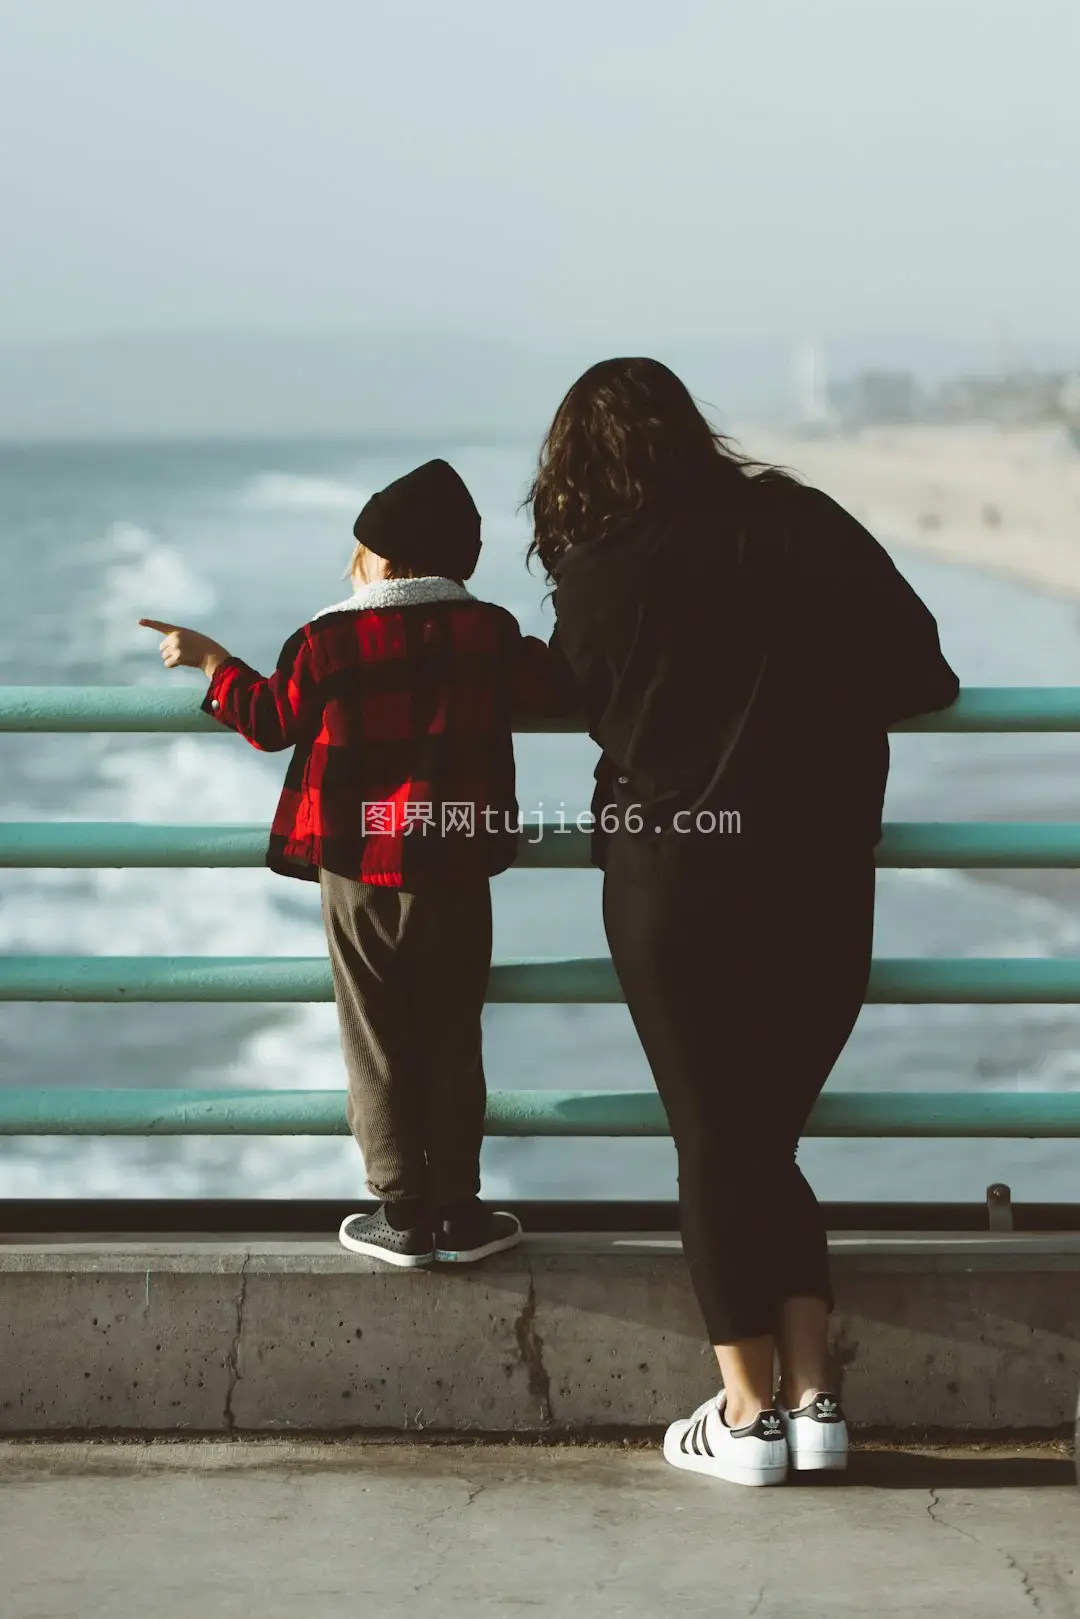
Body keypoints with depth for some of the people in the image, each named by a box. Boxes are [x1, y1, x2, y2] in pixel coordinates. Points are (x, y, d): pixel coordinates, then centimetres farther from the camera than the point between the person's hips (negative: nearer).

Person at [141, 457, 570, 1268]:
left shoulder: (326, 641, -7)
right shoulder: (490, 631, -4)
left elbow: (273, 721, 5)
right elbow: (549, 692, 8)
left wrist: (213, 661, 19)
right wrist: (538, 654, 29)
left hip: (357, 874, -1)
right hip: (455, 874, 1)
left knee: (379, 1052, 8)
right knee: (452, 1047, 10)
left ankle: (404, 1215, 11)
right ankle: (460, 1215, 14)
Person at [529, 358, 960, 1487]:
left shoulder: (597, 574, -5)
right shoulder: (807, 527, -1)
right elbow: (925, 680, 0)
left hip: (674, 885, -2)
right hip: (821, 883, 2)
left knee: (715, 1145, 7)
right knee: (772, 1137, 14)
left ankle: (749, 1414, 8)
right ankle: (813, 1399, 10)